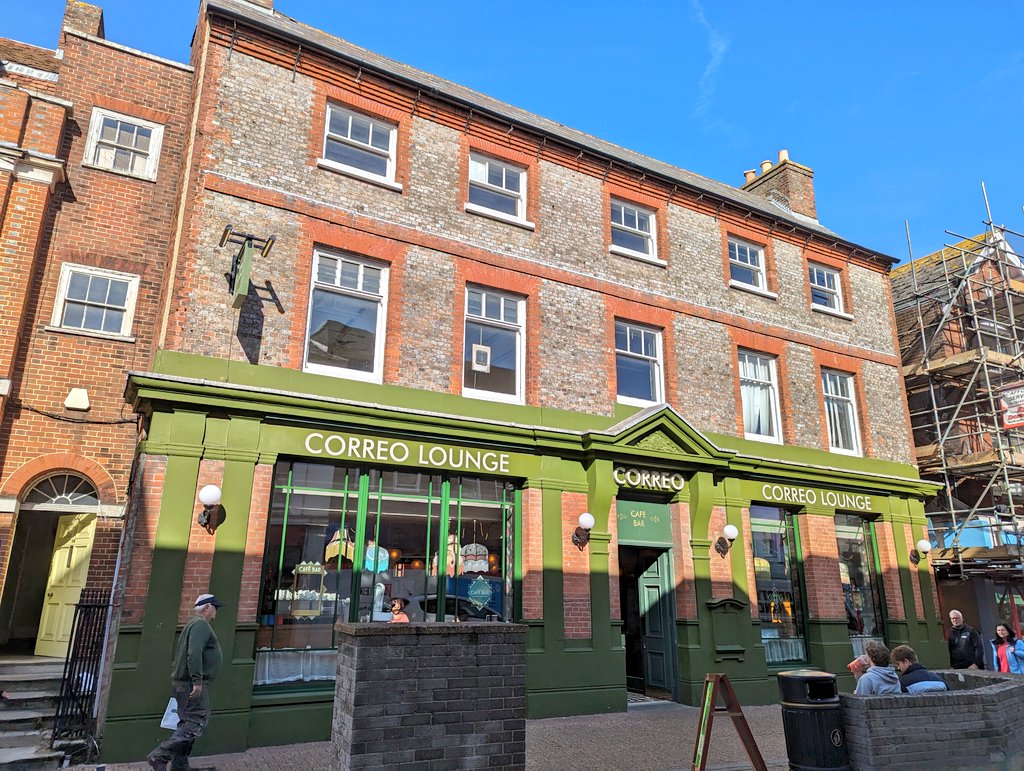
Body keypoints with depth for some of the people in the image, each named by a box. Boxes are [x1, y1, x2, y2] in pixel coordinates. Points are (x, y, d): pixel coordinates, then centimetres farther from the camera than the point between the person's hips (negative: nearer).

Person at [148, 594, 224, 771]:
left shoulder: (196, 624, 20)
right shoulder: (201, 624, -13)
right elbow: (194, 653, -25)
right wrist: (197, 681, -26)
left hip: (185, 682, 11)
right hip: (193, 683, -11)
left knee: (188, 724, 14)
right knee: (196, 724, -12)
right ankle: (159, 756, -14)